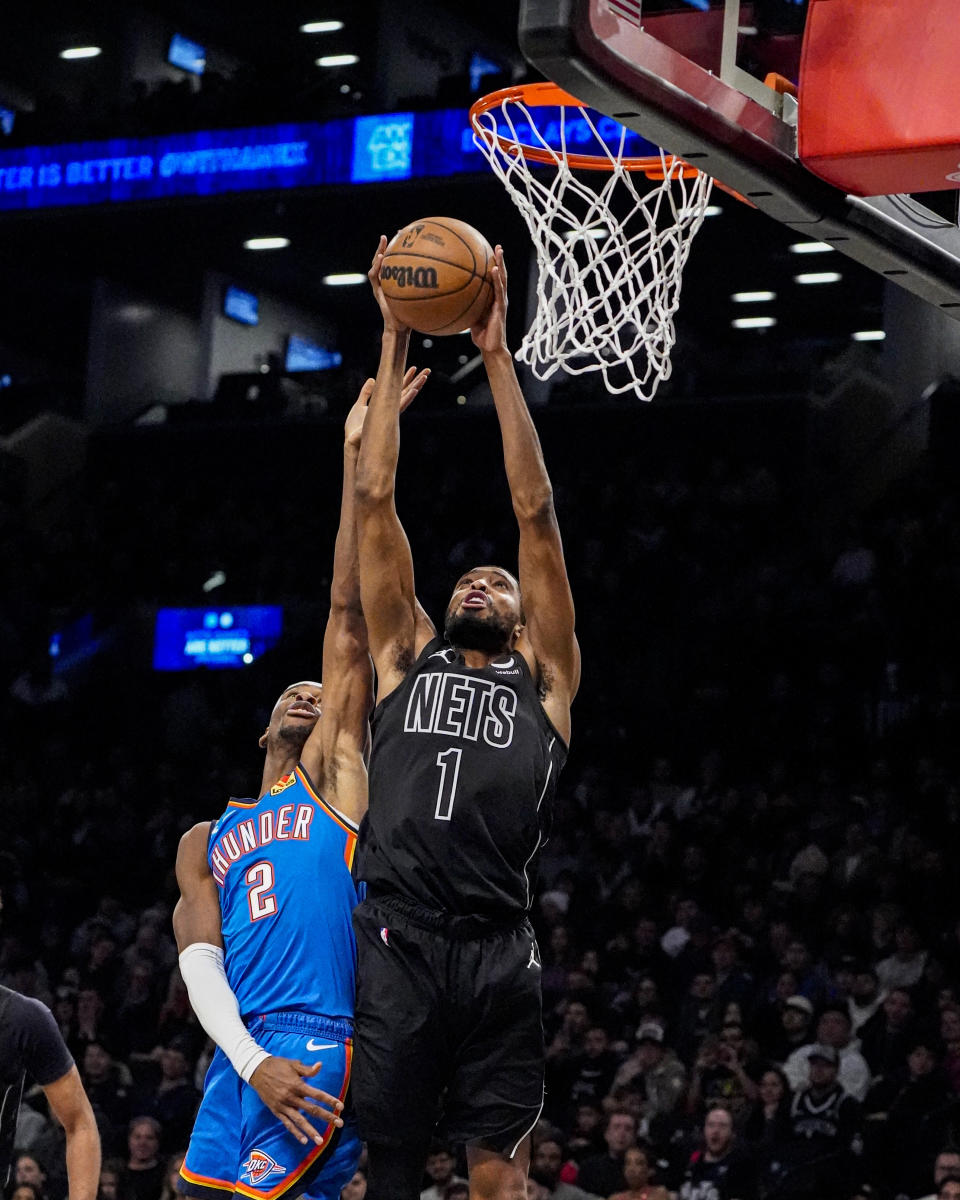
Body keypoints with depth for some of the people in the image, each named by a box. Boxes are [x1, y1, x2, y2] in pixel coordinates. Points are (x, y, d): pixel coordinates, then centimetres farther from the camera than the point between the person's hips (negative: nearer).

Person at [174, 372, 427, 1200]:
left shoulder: (335, 776, 12)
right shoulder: (205, 843, 24)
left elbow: (349, 614, 6)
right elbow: (200, 964, 9)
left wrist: (358, 458, 0)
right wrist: (252, 1061, -11)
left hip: (319, 1045, -6)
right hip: (243, 1053, 6)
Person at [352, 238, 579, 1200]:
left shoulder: (541, 678, 17)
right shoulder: (406, 659, 20)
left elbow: (534, 511, 12)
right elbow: (374, 502, 17)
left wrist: (496, 356, 12)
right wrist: (394, 347, 15)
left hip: (498, 954, -1)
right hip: (397, 941, 1)